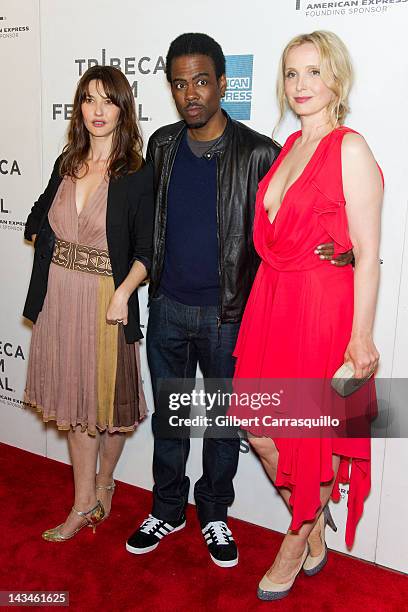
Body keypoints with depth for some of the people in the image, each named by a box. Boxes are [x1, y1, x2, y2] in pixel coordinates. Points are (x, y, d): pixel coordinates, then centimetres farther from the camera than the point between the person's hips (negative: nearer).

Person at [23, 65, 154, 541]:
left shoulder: (137, 175, -7)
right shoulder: (67, 164, 8)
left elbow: (146, 250, -10)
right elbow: (37, 221, 19)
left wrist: (122, 293, -23)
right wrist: (53, 252, 3)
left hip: (107, 299, -5)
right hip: (59, 297, 5)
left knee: (108, 399, 10)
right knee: (74, 399, 12)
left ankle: (103, 483, 37)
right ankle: (84, 504, 27)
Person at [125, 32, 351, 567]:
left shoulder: (258, 153, -11)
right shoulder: (162, 145, 2)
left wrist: (339, 248, -24)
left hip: (227, 313, -3)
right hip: (167, 307, 4)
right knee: (168, 415, 16)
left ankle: (214, 515, 36)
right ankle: (168, 511, 37)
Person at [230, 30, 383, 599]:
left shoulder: (351, 148, -10)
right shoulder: (290, 148, 13)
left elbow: (367, 252, -13)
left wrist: (361, 335, -15)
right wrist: (267, 303, 17)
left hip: (323, 307, -8)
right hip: (272, 300, 8)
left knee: (313, 436, 8)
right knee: (260, 429, 13)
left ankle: (296, 543, 34)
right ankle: (314, 532, 37)